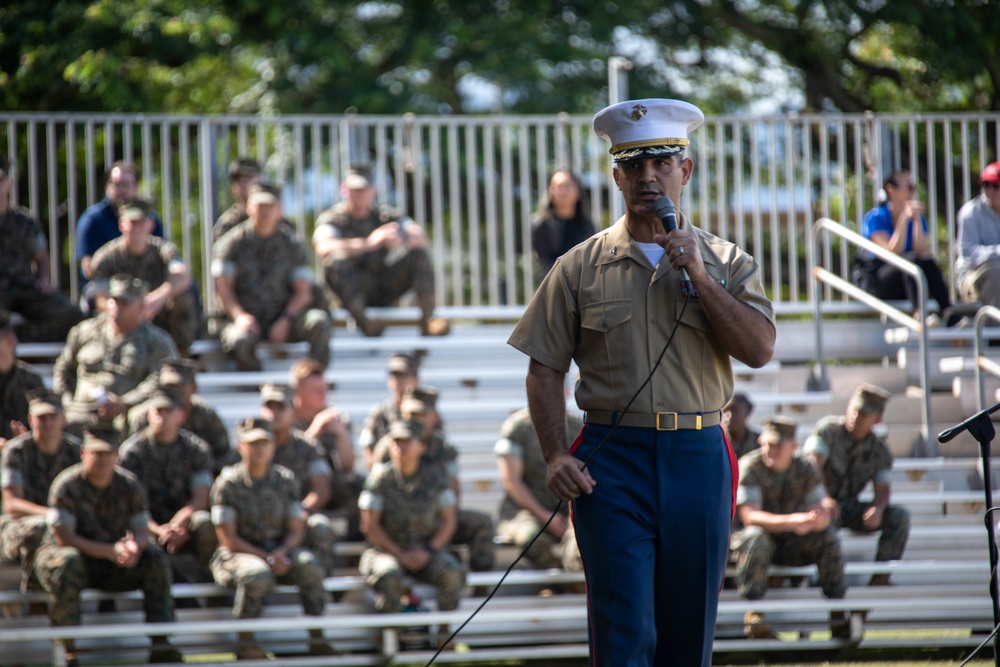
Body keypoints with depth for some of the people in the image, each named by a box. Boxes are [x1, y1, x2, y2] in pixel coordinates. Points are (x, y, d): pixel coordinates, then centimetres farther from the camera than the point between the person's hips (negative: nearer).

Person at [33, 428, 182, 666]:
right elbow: (63, 537, -20)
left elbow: (141, 532, -2)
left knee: (156, 559, -16)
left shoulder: (129, 485, 0)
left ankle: (160, 643, -19)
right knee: (67, 562, -38)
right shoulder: (66, 485, -14)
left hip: (113, 566, 4)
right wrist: (110, 551, -29)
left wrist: (134, 546, -28)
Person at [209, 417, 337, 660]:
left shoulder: (286, 480, 7)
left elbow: (296, 530, 7)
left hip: (279, 551, 4)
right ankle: (245, 642, -20)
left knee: (309, 564, -28)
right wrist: (265, 557, -19)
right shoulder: (228, 483, -5)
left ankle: (317, 639, -22)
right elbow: (228, 537, -9)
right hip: (239, 553, -4)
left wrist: (281, 551, -16)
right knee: (258, 575, -38)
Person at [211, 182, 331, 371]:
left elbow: (303, 292, 6)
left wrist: (285, 320, -13)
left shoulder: (292, 245, 12)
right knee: (238, 341, -37)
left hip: (283, 321, 2)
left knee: (318, 320, -28)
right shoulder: (232, 242, 7)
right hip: (247, 319, -2)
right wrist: (239, 316, -19)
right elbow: (222, 287, 0)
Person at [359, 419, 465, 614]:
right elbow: (369, 525, -5)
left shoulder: (433, 479, 4)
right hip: (387, 550, -2)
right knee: (389, 576, -36)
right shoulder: (380, 478, -4)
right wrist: (400, 555, -11)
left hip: (426, 552, 2)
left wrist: (428, 550, -9)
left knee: (451, 573, -27)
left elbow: (448, 521, 8)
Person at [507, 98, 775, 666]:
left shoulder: (725, 263, 8)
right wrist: (557, 456, -7)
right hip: (613, 456, -1)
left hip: (698, 455, 2)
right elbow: (545, 369, 6)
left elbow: (760, 350, -5)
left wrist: (699, 276, -11)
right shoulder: (582, 267, 6)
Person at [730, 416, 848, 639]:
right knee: (755, 536, -37)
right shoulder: (750, 467, -15)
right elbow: (750, 517, -27)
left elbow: (822, 516, -7)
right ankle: (754, 614, -37)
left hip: (788, 544, 4)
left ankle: (838, 611, -13)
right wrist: (793, 521, -41)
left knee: (828, 537, -18)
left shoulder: (804, 469, -2)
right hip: (744, 536, -4)